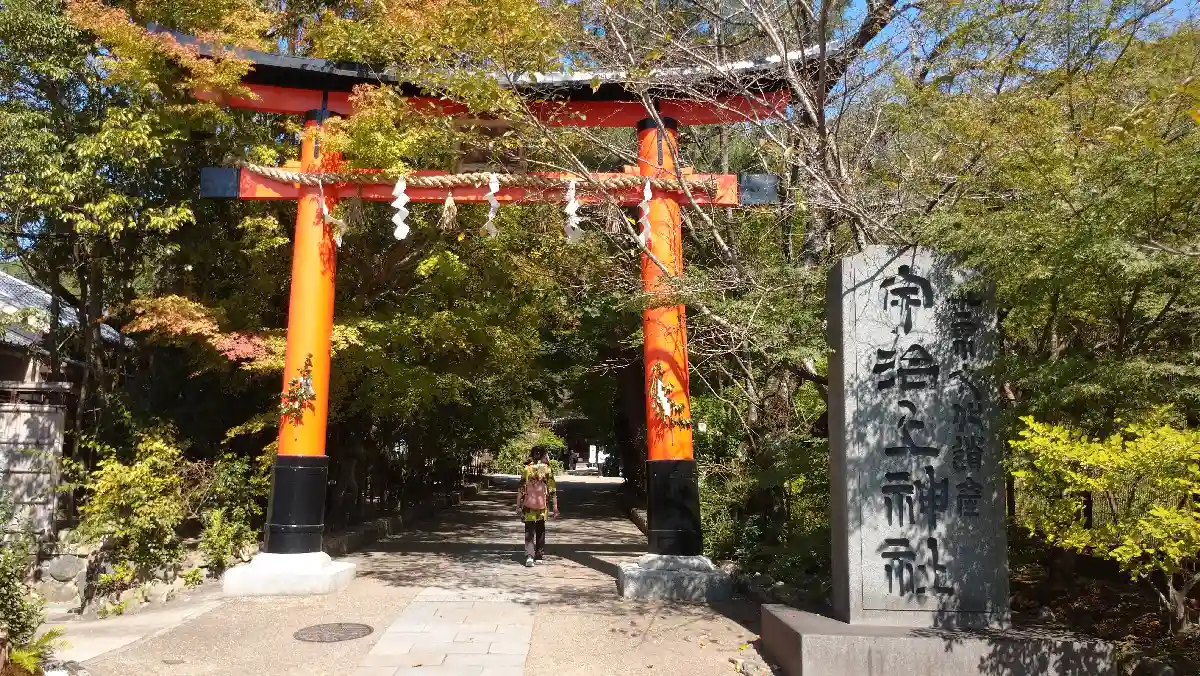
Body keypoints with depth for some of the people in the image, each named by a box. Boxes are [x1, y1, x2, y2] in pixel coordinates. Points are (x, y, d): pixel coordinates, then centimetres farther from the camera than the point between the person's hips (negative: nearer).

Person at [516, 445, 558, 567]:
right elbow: (552, 490, -4)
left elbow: (521, 488, 0)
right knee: (540, 531, 16)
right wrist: (555, 507, 1)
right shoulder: (547, 469, -3)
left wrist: (518, 504, 8)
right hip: (542, 506, 0)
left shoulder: (527, 469, 0)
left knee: (529, 531, 1)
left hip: (528, 505, 0)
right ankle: (538, 556, 21)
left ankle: (529, 556, -16)